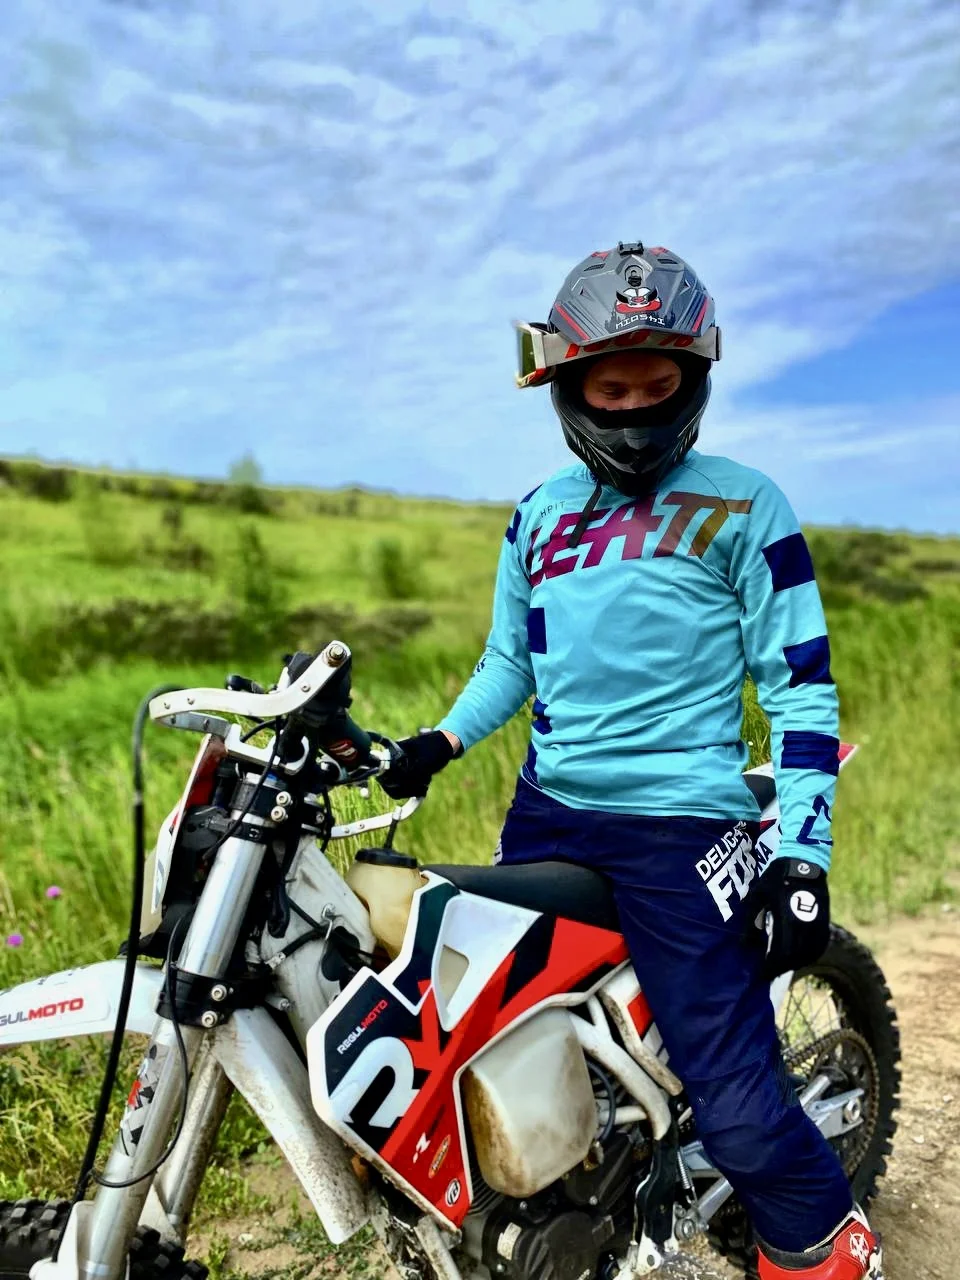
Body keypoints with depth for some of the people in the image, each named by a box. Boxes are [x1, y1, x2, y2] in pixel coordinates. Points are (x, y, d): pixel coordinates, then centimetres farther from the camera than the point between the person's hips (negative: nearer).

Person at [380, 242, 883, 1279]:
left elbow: (800, 686, -5)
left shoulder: (743, 506, -3)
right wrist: (443, 739, 2)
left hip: (681, 822, -5)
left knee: (732, 1096, -8)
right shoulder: (538, 515, 11)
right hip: (546, 809, 6)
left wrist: (802, 855, -12)